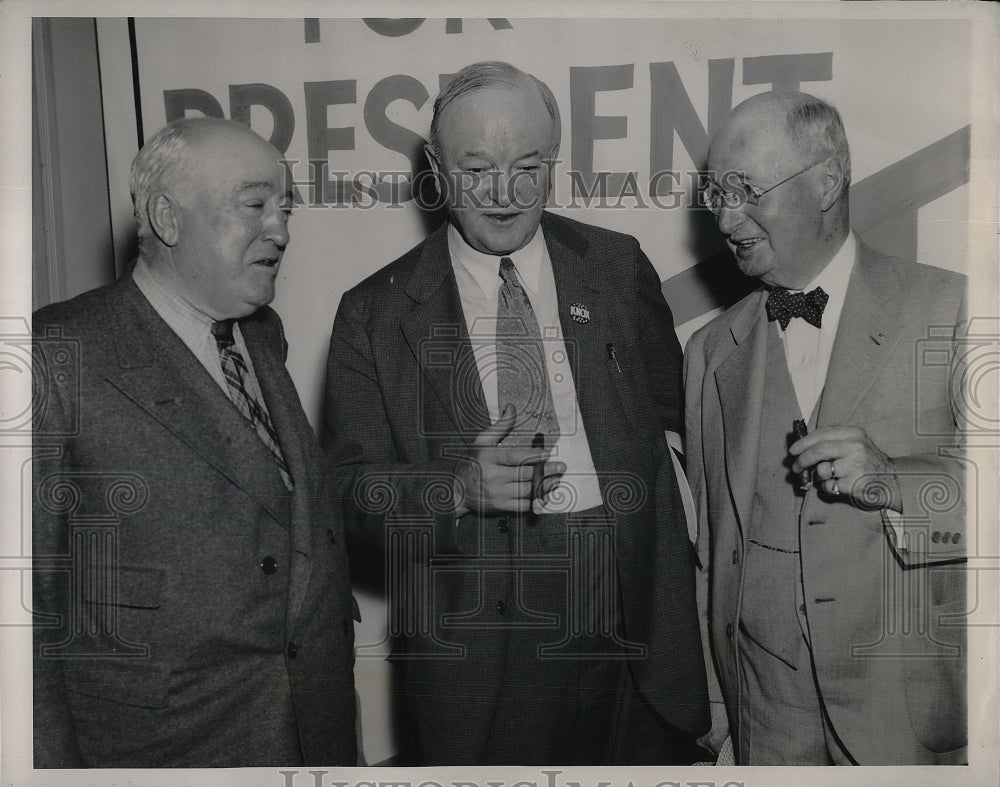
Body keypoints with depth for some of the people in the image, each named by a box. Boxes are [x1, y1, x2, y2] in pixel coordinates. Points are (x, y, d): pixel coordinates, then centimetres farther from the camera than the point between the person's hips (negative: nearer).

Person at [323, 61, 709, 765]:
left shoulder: (620, 269, 5)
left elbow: (676, 411, 11)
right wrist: (461, 489, -20)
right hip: (469, 648, -1)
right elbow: (348, 489, -2)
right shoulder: (375, 315, -1)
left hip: (627, 625, 2)